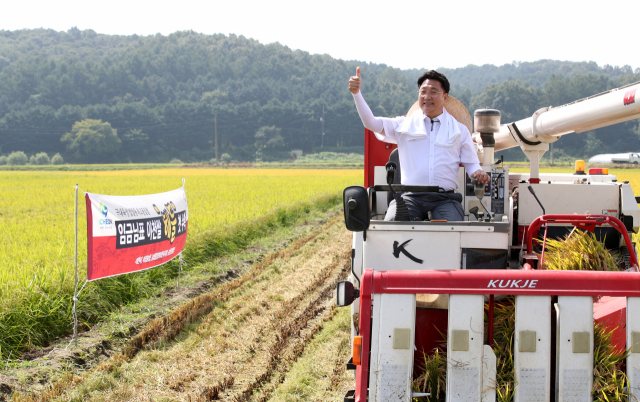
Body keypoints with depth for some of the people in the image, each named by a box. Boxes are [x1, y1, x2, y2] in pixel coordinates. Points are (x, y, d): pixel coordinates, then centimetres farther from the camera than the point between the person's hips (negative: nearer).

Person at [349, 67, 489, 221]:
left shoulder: (459, 130, 18)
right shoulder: (404, 125, 16)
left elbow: (471, 162, 21)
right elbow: (371, 123, 6)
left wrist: (478, 172, -3)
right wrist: (356, 93, -5)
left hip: (445, 198, 0)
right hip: (411, 196, 0)